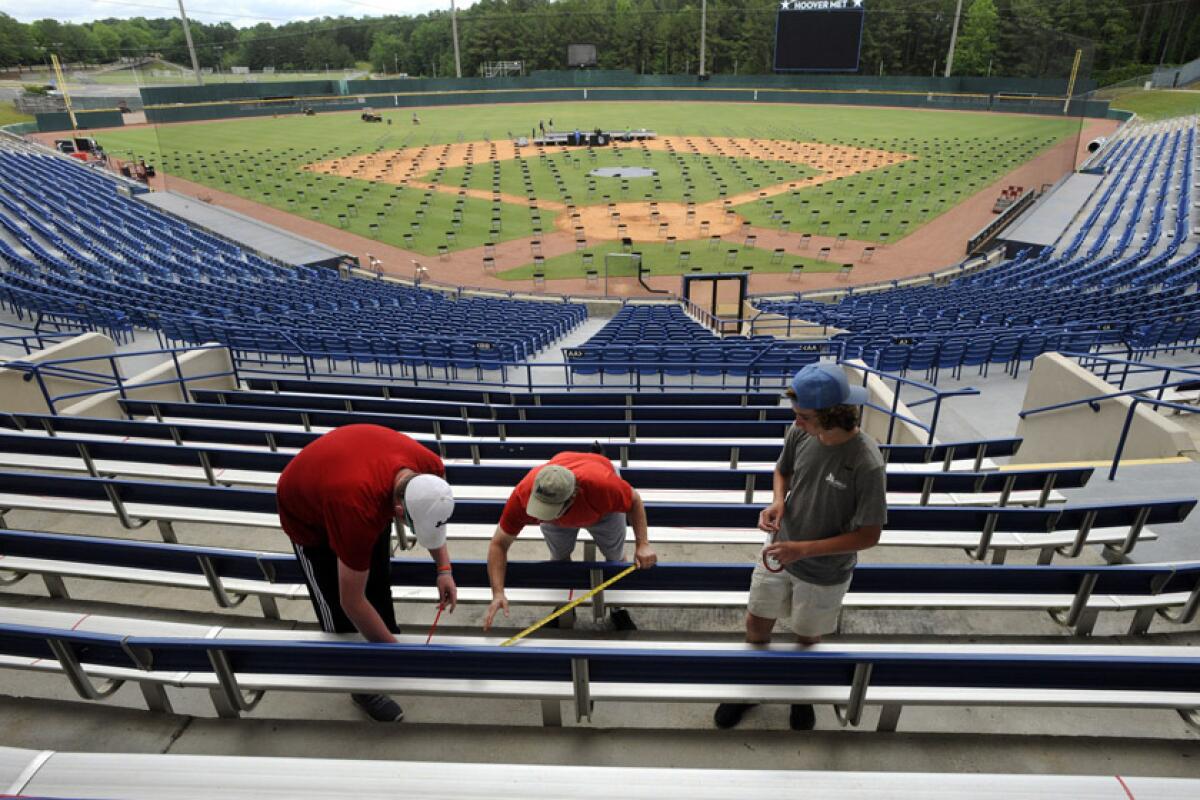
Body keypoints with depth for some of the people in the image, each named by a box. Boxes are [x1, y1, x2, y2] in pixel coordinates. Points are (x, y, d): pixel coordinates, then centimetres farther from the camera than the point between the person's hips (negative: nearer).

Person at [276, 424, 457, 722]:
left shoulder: (431, 469, -30)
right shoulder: (359, 510, -47)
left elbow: (431, 518, -3)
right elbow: (351, 602, -32)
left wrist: (444, 569, -12)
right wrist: (395, 649, -21)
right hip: (307, 510, -5)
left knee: (379, 583, 15)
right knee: (339, 609, 1)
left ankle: (386, 639, 38)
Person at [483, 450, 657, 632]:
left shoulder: (602, 484, -49)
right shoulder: (523, 495, -43)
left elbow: (634, 500, -25)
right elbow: (498, 544, -29)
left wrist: (642, 544, -35)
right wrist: (498, 593, -38)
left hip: (602, 506, -1)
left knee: (615, 557, 7)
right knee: (559, 557, 7)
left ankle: (618, 610, 34)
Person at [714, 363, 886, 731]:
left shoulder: (866, 464, -31)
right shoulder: (800, 433, -17)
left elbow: (869, 535, -22)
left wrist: (804, 549, -27)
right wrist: (778, 501, -16)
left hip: (825, 573, -4)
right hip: (780, 553, 4)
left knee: (807, 639, 21)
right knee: (756, 624, 19)